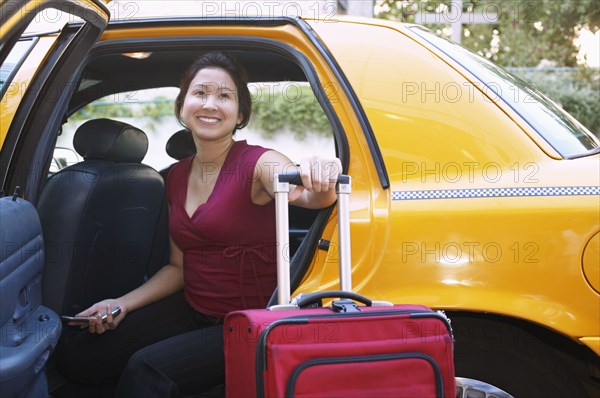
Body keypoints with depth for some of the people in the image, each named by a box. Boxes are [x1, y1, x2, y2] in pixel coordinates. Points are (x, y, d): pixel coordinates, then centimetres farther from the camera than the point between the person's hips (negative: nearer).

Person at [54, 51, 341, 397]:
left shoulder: (258, 164, -14)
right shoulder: (178, 177, 6)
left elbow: (312, 195, -36)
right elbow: (179, 267, 14)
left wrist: (320, 183, -59)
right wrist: (124, 304, 3)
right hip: (192, 313, 7)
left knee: (147, 368, -27)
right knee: (75, 353, 3)